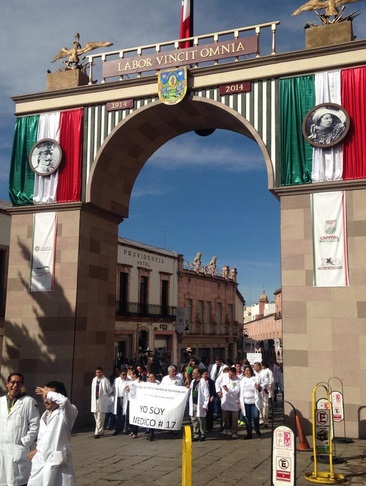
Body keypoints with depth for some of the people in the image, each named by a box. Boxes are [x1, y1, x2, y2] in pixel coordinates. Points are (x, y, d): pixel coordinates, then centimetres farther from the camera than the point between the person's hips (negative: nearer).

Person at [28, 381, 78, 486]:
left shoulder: (66, 413, -13)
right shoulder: (44, 415, 12)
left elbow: (64, 400, -36)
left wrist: (48, 393, -24)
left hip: (57, 463, -7)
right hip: (40, 461, 7)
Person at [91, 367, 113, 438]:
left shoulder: (105, 380, -13)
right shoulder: (94, 380, 6)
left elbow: (110, 390, -4)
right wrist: (93, 398, 14)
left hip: (102, 401, -6)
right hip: (95, 400, 6)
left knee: (100, 418, -6)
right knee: (96, 418, 12)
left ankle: (98, 433, -4)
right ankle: (101, 431, 23)